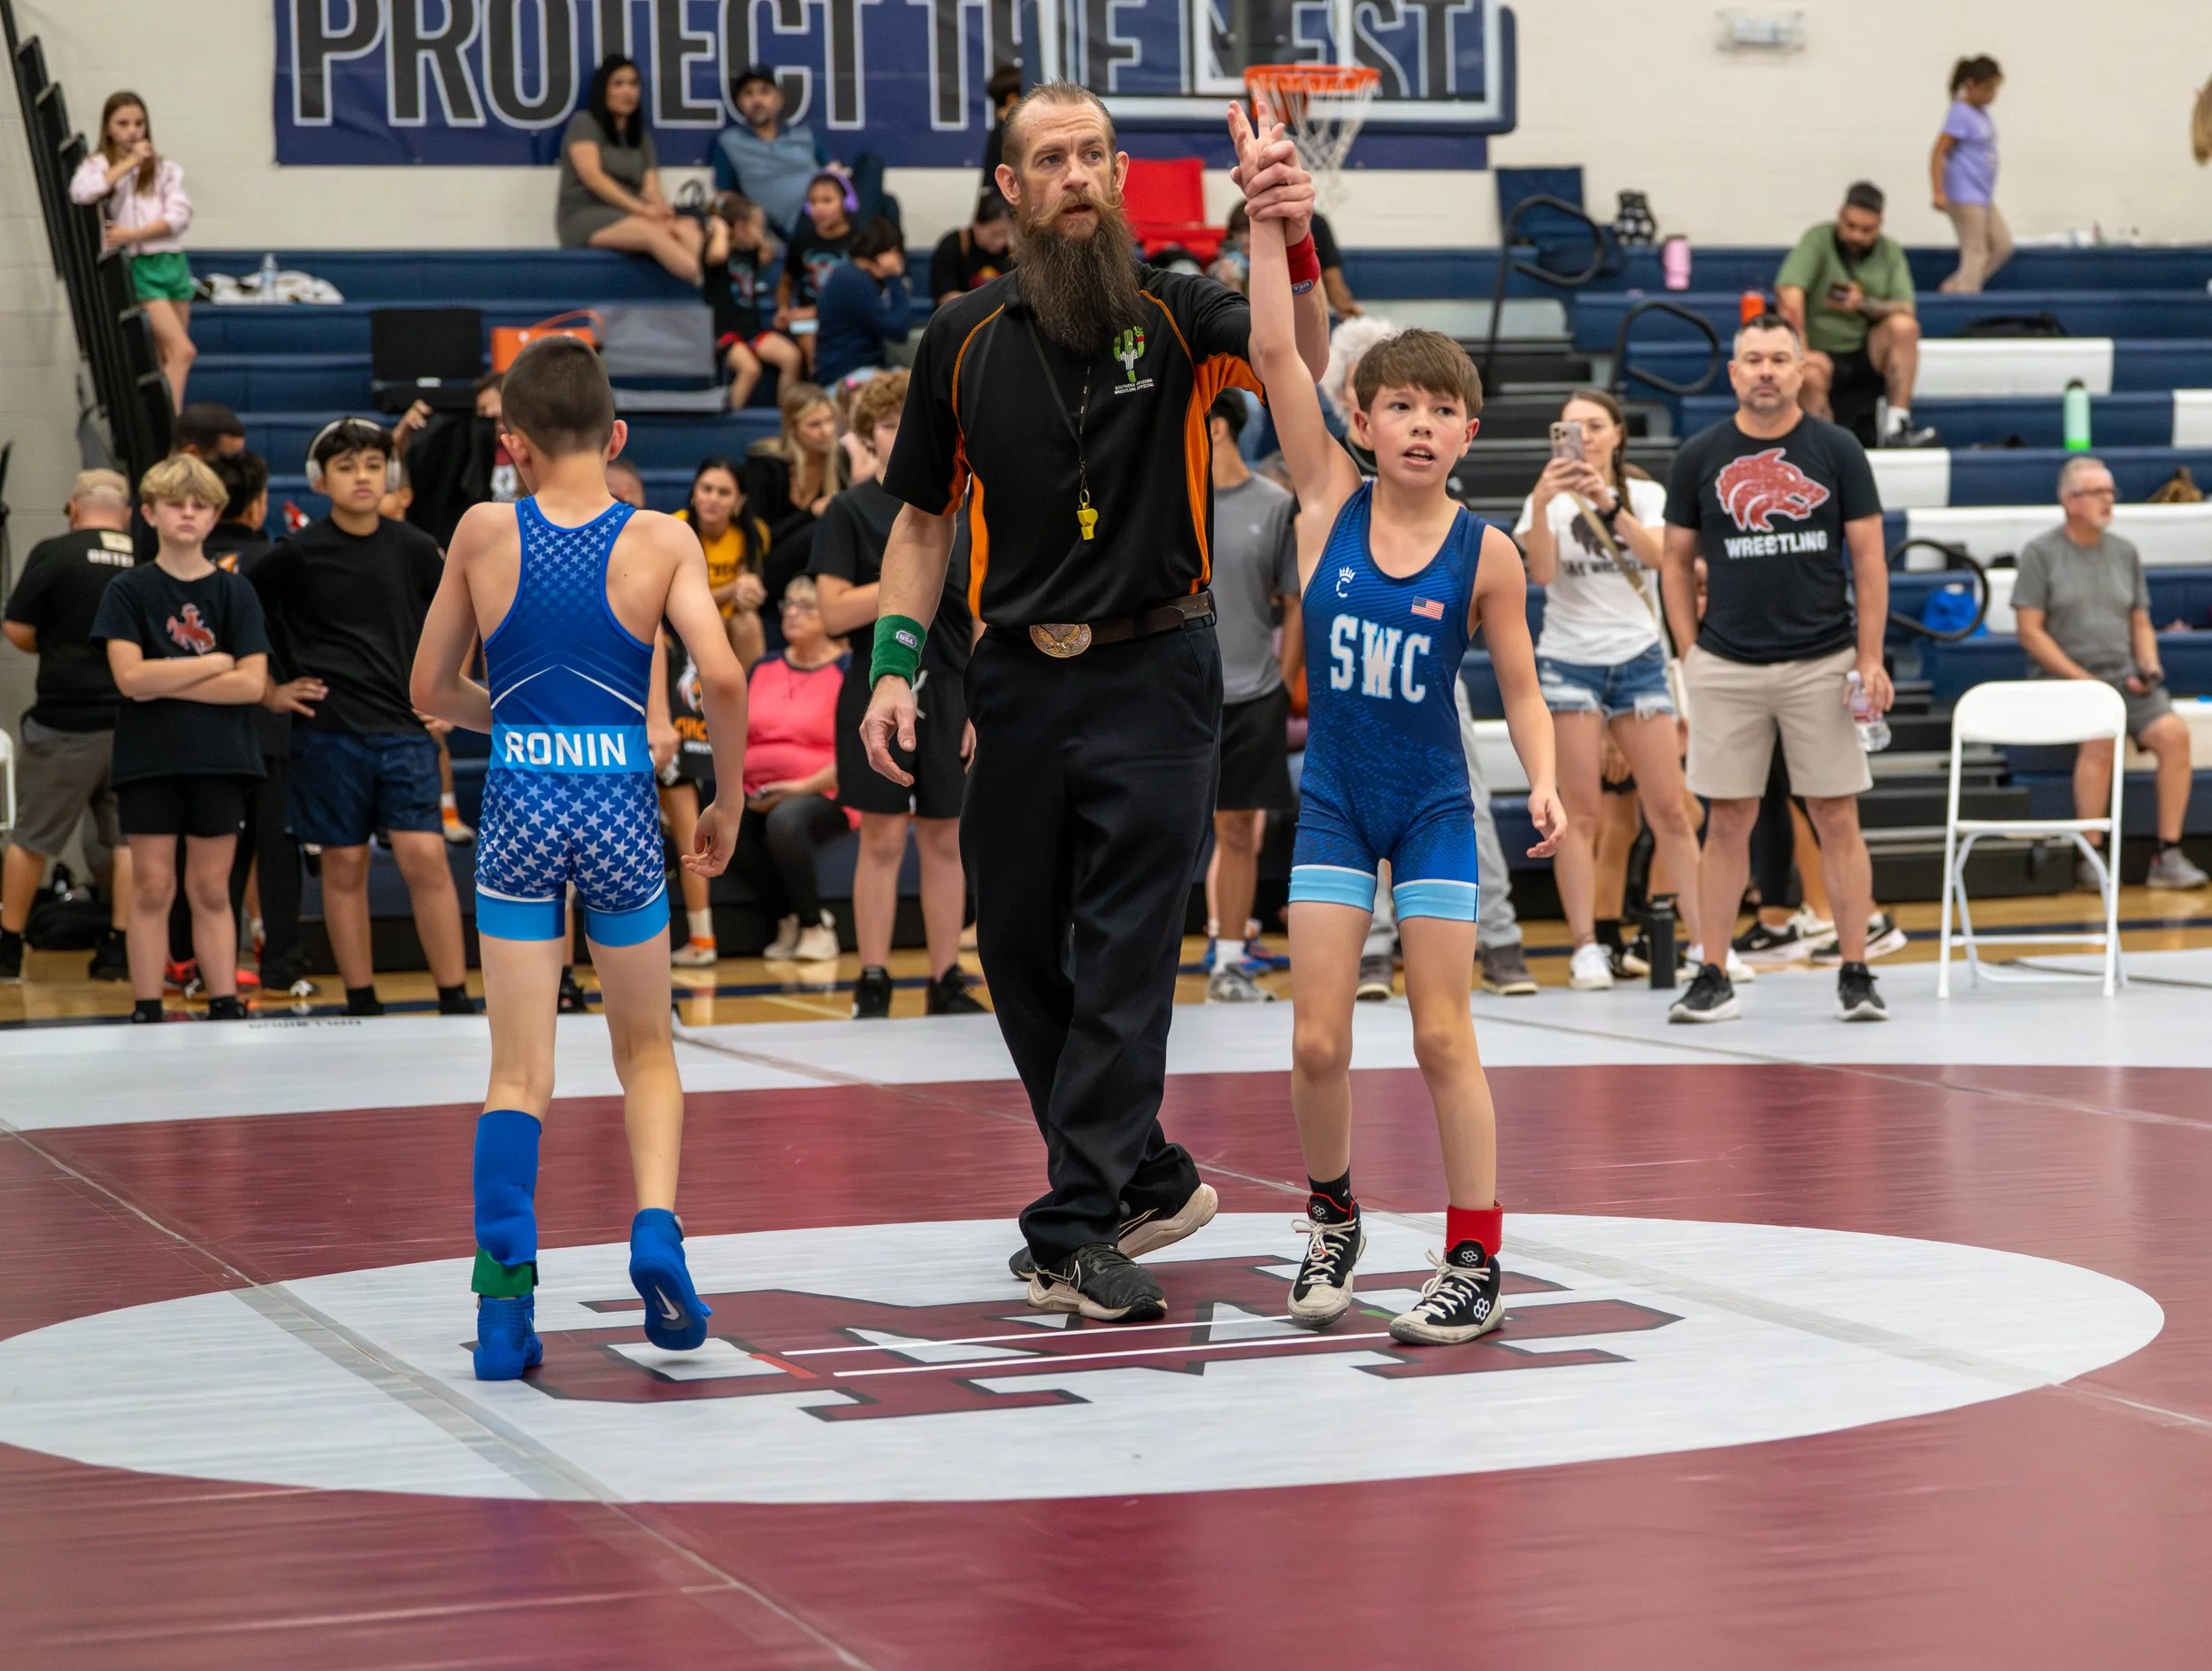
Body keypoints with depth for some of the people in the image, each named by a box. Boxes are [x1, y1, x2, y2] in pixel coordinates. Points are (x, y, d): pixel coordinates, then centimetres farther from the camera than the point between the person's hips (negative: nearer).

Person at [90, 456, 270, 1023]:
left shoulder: (235, 592, 4)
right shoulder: (129, 591, 1)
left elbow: (252, 683, -6)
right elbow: (130, 677, -11)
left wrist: (166, 683, -11)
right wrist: (213, 664, -8)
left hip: (220, 760, 1)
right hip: (149, 761, -1)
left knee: (212, 890, 5)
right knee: (152, 889, 0)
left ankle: (225, 1007, 8)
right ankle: (146, 1012, 4)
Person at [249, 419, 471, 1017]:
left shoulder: (416, 550, 3)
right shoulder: (296, 554, -3)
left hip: (405, 730, 1)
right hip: (327, 730, -1)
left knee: (426, 858, -7)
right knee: (344, 866, 4)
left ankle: (455, 1001, -2)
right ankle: (361, 1003, 13)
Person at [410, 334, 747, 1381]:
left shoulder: (484, 533, 0)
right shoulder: (662, 540, -3)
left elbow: (430, 689, 7)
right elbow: (721, 679, -13)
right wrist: (729, 804, 0)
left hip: (519, 803, 0)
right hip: (620, 804, 0)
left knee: (519, 1072, 6)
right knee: (646, 1051, 18)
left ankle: (505, 1295, -6)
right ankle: (656, 1227, -5)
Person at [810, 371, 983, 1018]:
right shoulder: (850, 511, -1)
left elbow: (980, 617, 10)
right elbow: (836, 612, -10)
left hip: (949, 692, 3)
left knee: (945, 840, 7)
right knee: (883, 840, -2)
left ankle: (946, 984, 13)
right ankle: (872, 987, 5)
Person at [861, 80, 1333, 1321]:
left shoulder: (1176, 315, -4)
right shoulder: (967, 337, 5)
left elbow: (1297, 358, -24)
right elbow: (926, 516, 12)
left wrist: (1295, 247, -43)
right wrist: (897, 666, 2)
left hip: (1154, 677, -4)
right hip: (1020, 680, 4)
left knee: (1124, 960, -6)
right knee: (1021, 952, 10)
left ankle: (1077, 1231, -2)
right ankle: (1150, 1179, 27)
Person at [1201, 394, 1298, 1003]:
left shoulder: (1275, 506, 2)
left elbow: (1296, 604, 6)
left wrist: (1282, 683, 0)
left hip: (1252, 697, 1)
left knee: (1240, 829, 5)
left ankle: (1230, 963, 14)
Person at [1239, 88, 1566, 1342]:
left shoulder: (1486, 552, -7)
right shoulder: (1330, 499, -5)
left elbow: (1522, 687, 0)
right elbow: (1276, 351, -12)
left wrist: (1545, 782, -17)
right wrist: (1268, 206, -18)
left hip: (1435, 808, -1)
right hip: (1334, 800, 1)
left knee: (1444, 1037, -1)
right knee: (1318, 1040, -1)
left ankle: (1477, 1264, 5)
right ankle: (1334, 1218, 24)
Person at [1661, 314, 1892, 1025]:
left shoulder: (1837, 450, 1)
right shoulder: (1700, 456, 4)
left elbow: (1868, 558, 1)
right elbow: (1678, 561, 10)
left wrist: (1870, 659, -6)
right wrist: (1689, 655, 2)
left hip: (1822, 663, -1)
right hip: (1727, 666, 1)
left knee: (1838, 820, 0)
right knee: (1727, 822, 3)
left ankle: (1855, 976, 6)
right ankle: (1713, 979, 9)